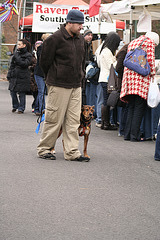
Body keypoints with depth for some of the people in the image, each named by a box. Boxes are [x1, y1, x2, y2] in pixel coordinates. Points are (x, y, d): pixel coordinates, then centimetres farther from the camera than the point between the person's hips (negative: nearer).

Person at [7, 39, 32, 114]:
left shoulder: (28, 55, -2)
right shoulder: (16, 53, 12)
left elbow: (24, 64, -18)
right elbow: (12, 65, 15)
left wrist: (17, 57, -18)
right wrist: (9, 75, 10)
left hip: (22, 77, -5)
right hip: (14, 76, 5)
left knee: (21, 93, -1)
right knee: (12, 92, 5)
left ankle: (21, 108, 10)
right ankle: (15, 106, 25)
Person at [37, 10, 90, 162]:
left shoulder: (80, 39, 12)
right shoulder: (55, 39, -11)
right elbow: (44, 62, -4)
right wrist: (53, 78, 6)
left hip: (76, 86, 7)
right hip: (58, 86, -7)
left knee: (73, 120, 5)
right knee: (54, 119, -3)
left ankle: (72, 152, 8)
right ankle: (44, 149, 10)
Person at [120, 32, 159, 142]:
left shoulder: (132, 43, 24)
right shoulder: (149, 42, 2)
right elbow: (150, 59, -8)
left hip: (129, 76, 7)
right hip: (142, 78, -7)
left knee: (131, 107, 12)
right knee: (139, 107, -4)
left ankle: (127, 134, 8)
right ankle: (134, 135, -8)